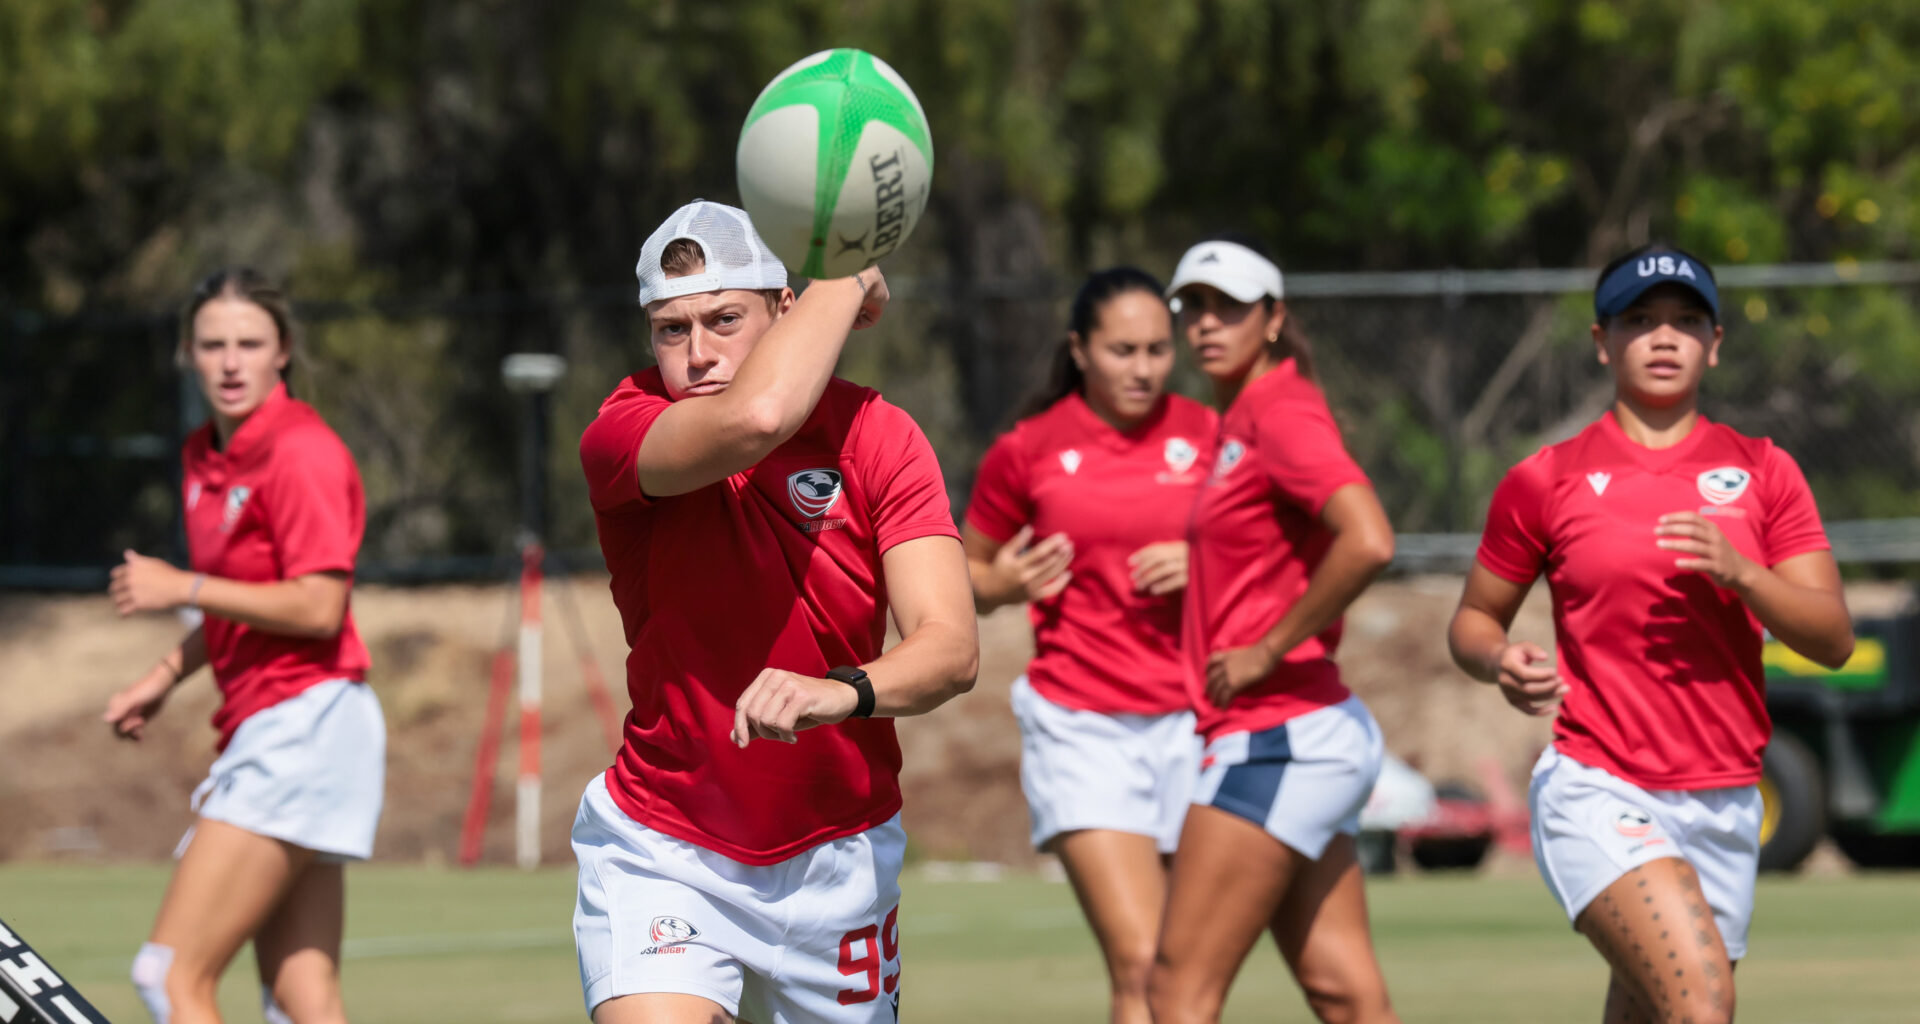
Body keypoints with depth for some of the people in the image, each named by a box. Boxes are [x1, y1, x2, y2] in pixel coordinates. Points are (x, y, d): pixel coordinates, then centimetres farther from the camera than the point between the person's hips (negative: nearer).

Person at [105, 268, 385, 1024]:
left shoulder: (302, 452, -11)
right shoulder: (207, 458, 16)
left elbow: (317, 607, -19)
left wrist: (184, 589, -13)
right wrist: (167, 676, 17)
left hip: (305, 725, -9)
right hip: (261, 731, 9)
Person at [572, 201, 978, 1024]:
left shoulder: (878, 437, -9)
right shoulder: (621, 436, -14)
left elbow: (950, 645, -20)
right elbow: (754, 417, -38)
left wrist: (844, 692, -42)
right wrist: (844, 281, -21)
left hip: (835, 860, 3)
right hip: (660, 854, -2)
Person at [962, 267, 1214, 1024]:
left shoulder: (1208, 435, 4)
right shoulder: (1028, 451, 1)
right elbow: (967, 571, 13)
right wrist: (1002, 585, -10)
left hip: (1192, 720, 2)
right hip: (1082, 726, -2)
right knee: (1139, 963, -17)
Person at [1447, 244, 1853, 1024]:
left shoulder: (1763, 472, 8)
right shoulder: (1546, 481, 3)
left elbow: (1832, 639, 2)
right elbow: (1472, 620, 13)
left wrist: (1739, 572, -16)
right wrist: (1501, 661, -11)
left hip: (1726, 806, 4)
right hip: (1597, 792, -4)